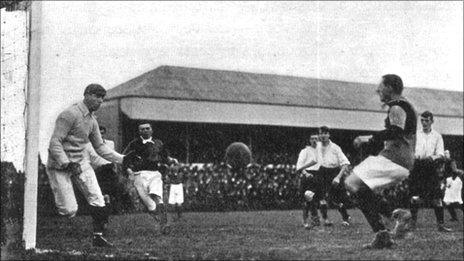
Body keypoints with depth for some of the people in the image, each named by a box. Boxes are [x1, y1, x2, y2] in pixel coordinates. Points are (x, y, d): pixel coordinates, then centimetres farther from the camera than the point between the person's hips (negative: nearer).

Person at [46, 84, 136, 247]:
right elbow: (54, 143, -20)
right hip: (60, 165, -8)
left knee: (97, 200, -3)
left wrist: (122, 159, 7)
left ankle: (98, 236, 8)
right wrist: (67, 164, -30)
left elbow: (100, 147, 18)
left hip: (81, 162, 8)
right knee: (69, 210, -13)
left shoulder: (92, 120, 11)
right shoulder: (70, 114, -16)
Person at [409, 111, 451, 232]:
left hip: (431, 167, 0)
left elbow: (441, 154, 0)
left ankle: (441, 224, 0)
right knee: (414, 197, -3)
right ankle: (413, 222, 9)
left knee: (437, 198, -4)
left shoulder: (437, 136, 9)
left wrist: (433, 157, -23)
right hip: (417, 167, 0)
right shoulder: (415, 134, 12)